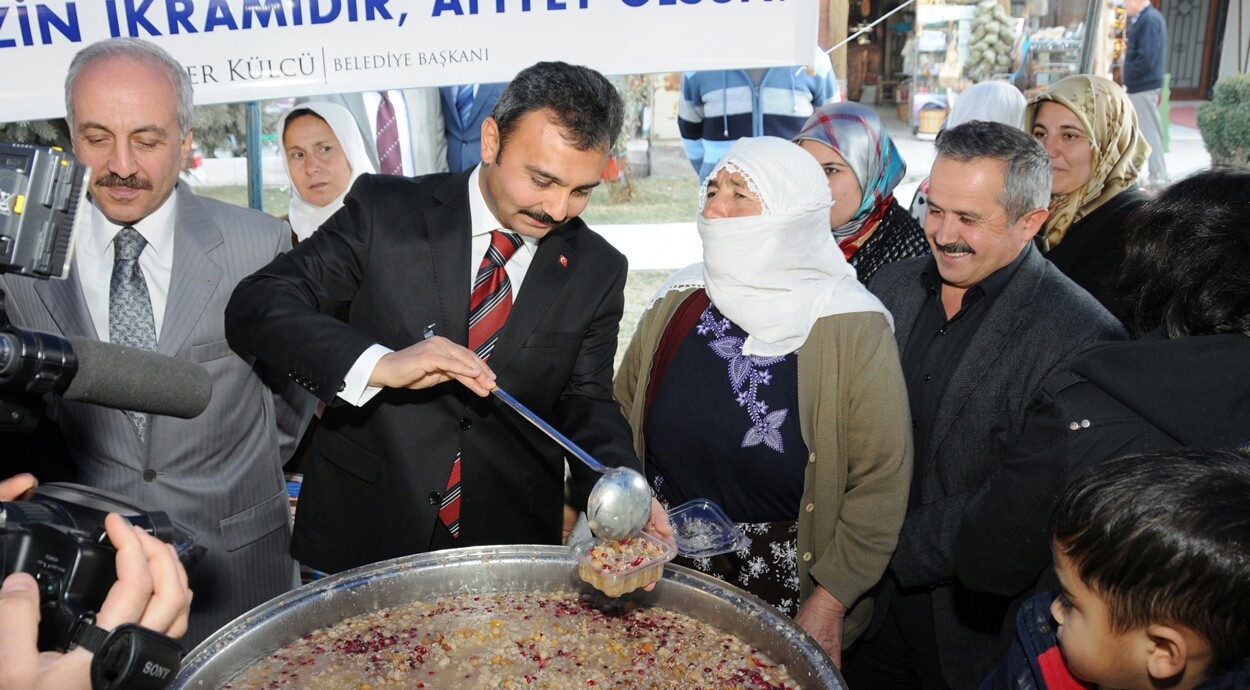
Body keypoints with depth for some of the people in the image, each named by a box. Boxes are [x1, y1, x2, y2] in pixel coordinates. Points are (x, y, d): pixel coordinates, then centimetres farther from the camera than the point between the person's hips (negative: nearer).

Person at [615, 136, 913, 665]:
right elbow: (621, 413, 8)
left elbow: (881, 482, -13)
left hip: (784, 584, -3)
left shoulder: (851, 327, -13)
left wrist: (828, 602, -13)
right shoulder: (678, 301, -1)